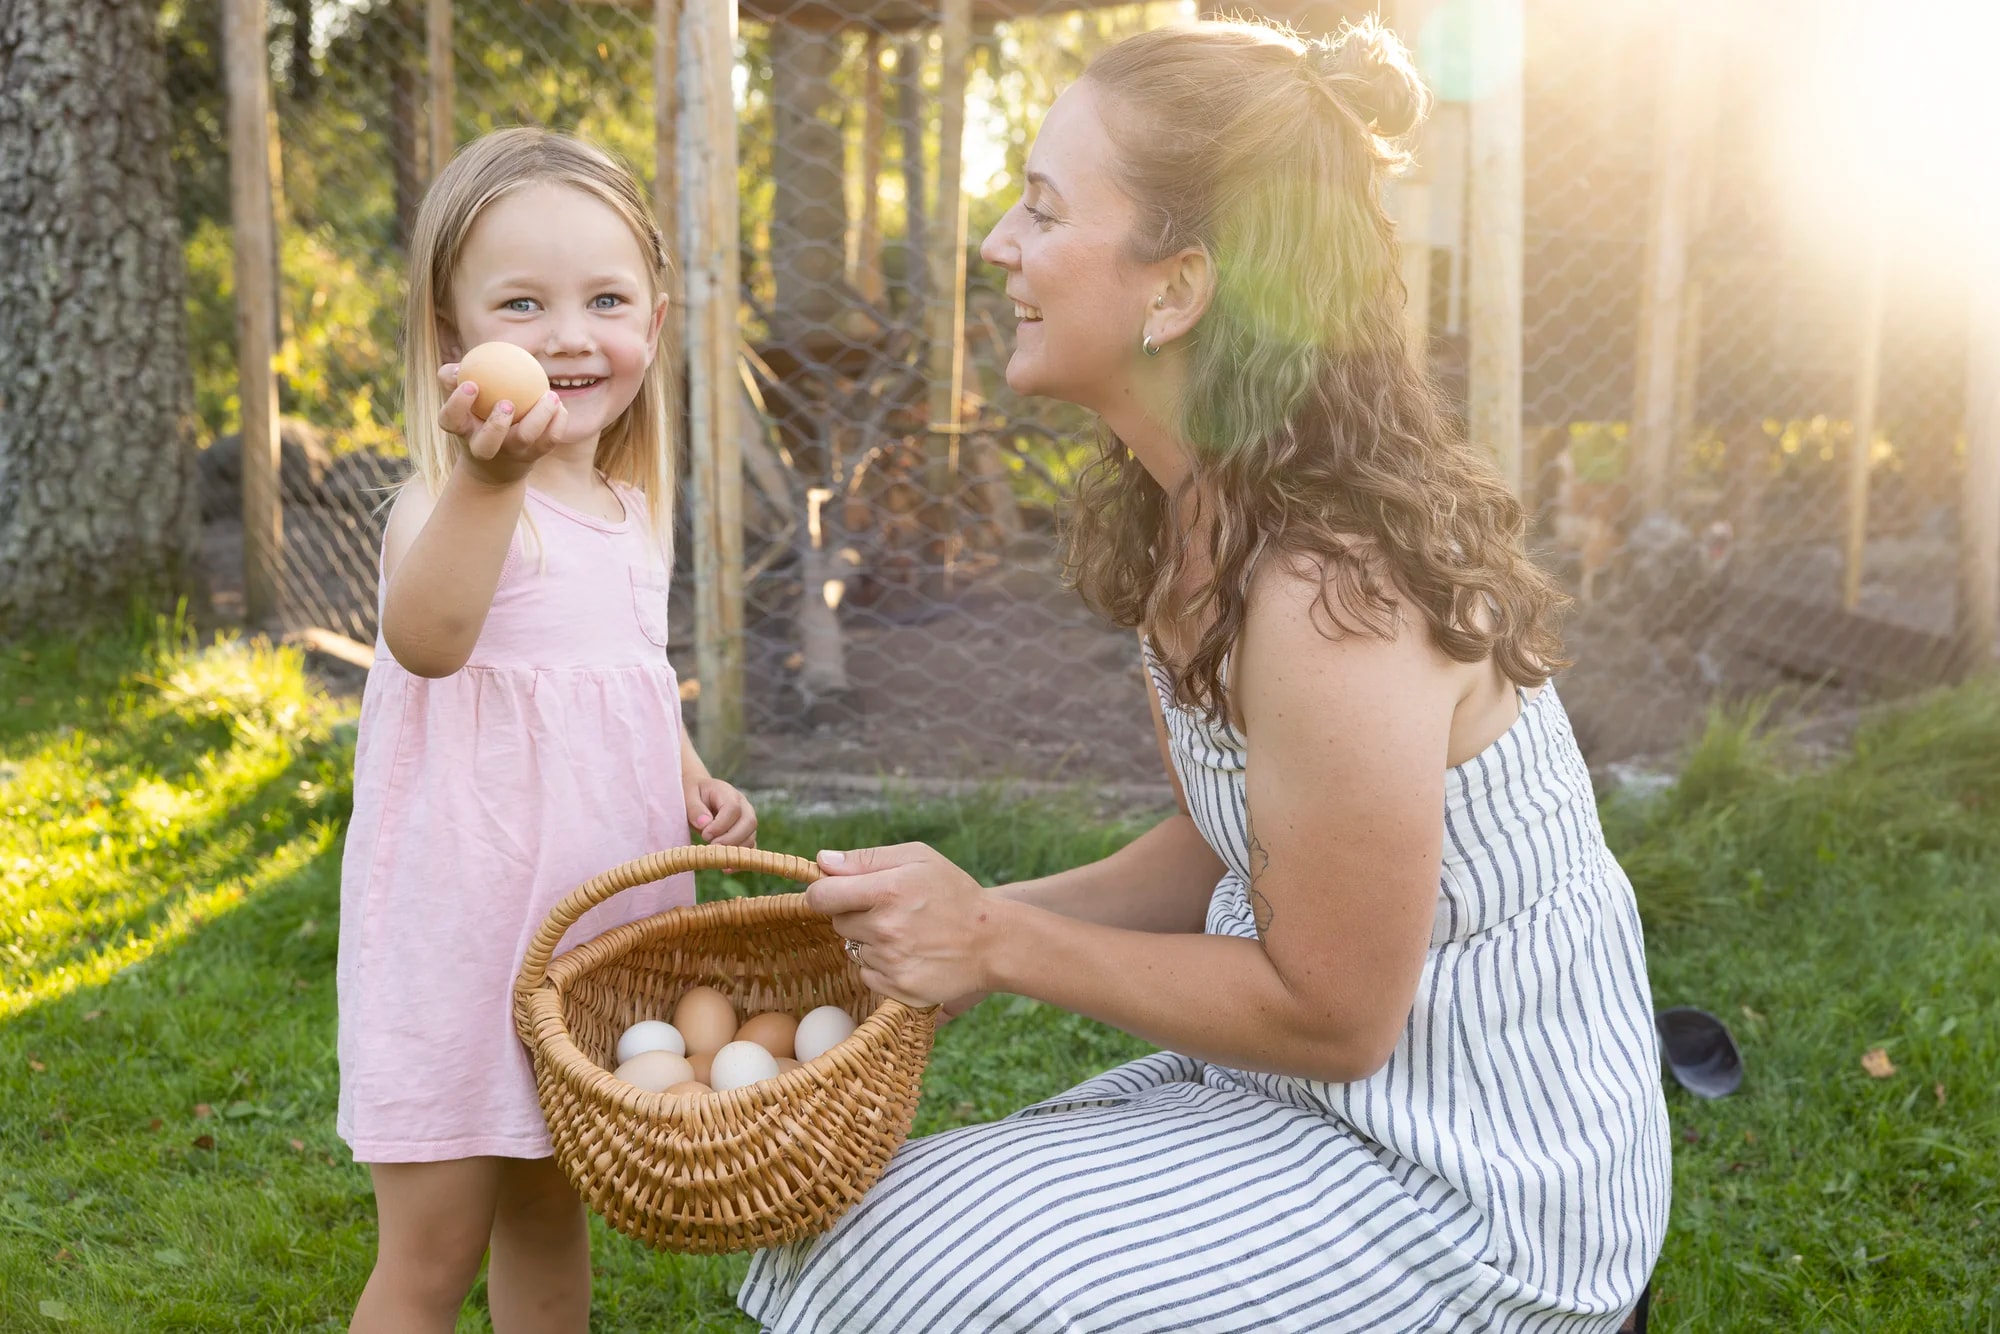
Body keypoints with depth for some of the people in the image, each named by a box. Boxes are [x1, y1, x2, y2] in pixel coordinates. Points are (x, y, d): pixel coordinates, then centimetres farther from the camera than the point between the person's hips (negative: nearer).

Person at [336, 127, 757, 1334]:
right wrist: (490, 477, -56)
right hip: (460, 922, -6)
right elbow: (428, 640, -40)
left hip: (598, 916, 7)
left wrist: (695, 781, 5)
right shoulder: (448, 502, -17)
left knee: (550, 1213, 20)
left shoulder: (636, 510, 7)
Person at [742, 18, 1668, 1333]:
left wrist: (998, 942, -16)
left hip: (1462, 1180, -8)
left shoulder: (1334, 596, -29)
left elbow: (1329, 1014, -21)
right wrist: (959, 920, -4)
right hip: (1330, 1098, 9)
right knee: (865, 1219, 7)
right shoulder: (1186, 514, -1)